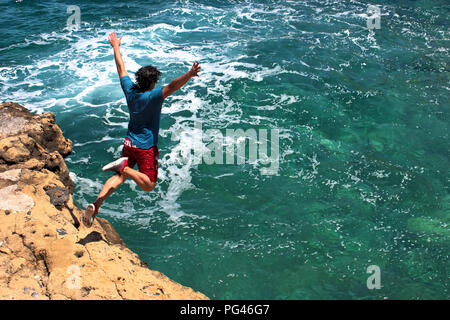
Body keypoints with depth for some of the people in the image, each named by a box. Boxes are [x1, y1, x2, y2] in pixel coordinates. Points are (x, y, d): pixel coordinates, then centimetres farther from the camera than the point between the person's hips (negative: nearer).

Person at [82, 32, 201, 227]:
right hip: (146, 147, -7)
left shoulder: (129, 90, -3)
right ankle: (123, 167, -20)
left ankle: (96, 204, -8)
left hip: (129, 143, 7)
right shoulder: (152, 97, -20)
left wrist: (116, 47, 24)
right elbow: (172, 86, -37)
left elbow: (121, 68, 11)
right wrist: (189, 75, -50)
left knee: (119, 178, 12)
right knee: (148, 186, 0)